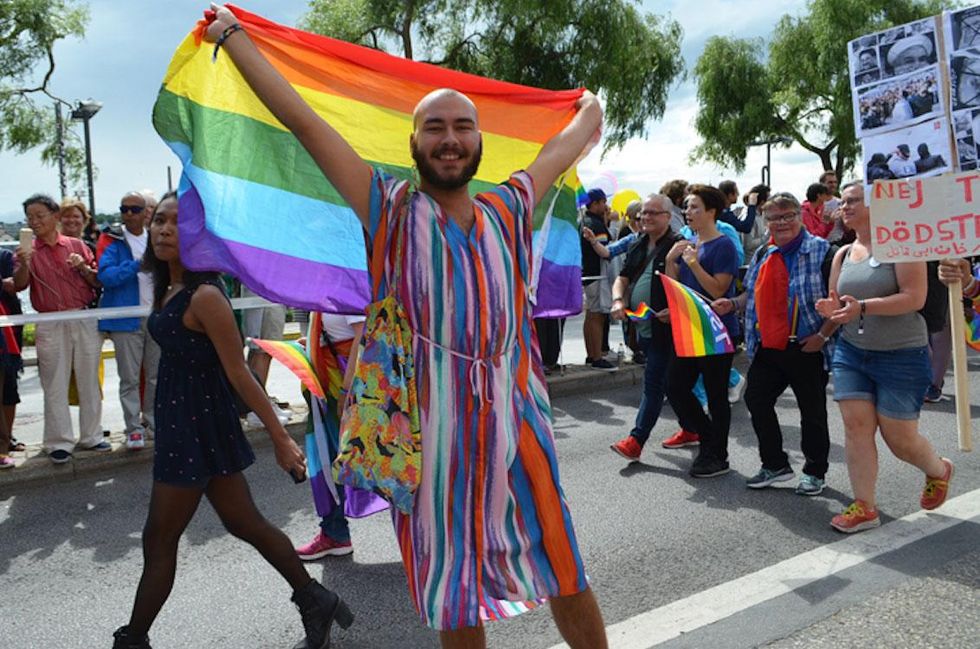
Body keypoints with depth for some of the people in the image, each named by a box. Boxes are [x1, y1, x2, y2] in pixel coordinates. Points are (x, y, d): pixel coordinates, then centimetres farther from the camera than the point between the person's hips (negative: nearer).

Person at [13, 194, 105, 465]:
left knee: (89, 381, 8)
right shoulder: (29, 252, 4)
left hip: (84, 320, 1)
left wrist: (83, 268, -11)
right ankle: (60, 443, 8)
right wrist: (23, 265, -28)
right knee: (55, 385, 1)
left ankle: (91, 436, 19)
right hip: (50, 325, -1)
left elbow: (98, 282, 8)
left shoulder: (77, 246, 6)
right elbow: (19, 285, -9)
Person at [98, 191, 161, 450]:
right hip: (126, 319, -3)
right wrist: (137, 264, -22)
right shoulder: (114, 241, 0)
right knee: (129, 378, 1)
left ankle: (153, 423, 23)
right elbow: (105, 275, -14)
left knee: (156, 375, 11)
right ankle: (133, 428, 10)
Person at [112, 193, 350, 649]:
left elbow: (240, 375, -20)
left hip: (198, 425, -9)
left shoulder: (204, 296, -20)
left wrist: (281, 439, -18)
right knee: (245, 523, 16)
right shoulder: (168, 289, 7)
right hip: (182, 422, 9)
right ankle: (316, 603, 28)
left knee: (158, 540, 7)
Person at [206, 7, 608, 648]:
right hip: (433, 432, -2)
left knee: (565, 576, 12)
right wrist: (234, 35, 6)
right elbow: (302, 120, 1)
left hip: (518, 421, 3)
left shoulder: (509, 212, 8)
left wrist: (592, 107, 44)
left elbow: (566, 144, 26)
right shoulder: (393, 210, 0)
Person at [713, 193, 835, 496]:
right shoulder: (763, 255, 12)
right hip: (768, 347, 6)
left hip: (806, 348, -6)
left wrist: (823, 335, -18)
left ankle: (815, 472, 24)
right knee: (756, 399, 6)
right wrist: (733, 304, 5)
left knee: (812, 410, 7)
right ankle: (775, 464, 22)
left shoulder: (821, 251, -9)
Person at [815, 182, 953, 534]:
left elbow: (915, 297, -20)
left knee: (900, 437, 2)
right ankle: (864, 507, 8)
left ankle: (938, 470, 36)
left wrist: (863, 307, -30)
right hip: (851, 353, 5)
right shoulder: (843, 254, 9)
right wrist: (832, 310, -10)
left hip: (902, 356, -5)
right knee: (856, 425, -3)